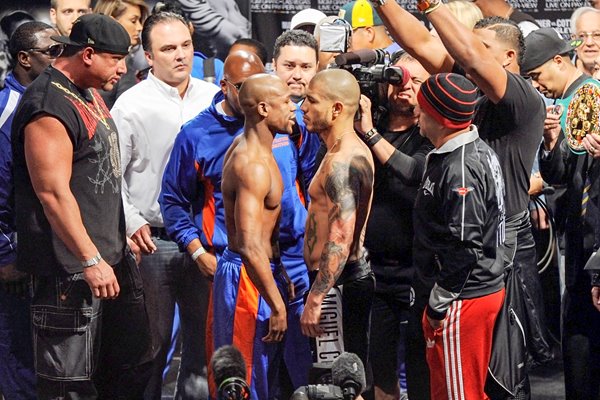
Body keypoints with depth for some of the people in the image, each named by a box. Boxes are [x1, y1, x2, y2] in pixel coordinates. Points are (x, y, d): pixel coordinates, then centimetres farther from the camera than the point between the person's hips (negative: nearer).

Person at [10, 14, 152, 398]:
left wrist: (124, 234, 25)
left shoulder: (89, 93, 14)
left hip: (111, 255, 10)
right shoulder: (50, 106, -19)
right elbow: (53, 194, -23)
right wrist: (91, 260, -24)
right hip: (71, 269, -10)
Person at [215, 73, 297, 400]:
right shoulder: (252, 165, -21)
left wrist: (282, 277, 22)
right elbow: (250, 247, -27)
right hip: (247, 276, -10)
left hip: (263, 271, 10)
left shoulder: (250, 150, 11)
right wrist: (278, 306, -23)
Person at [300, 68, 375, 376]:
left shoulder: (343, 161, -19)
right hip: (356, 275, 10)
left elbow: (341, 239, -26)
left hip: (339, 282, -10)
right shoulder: (356, 150, 14)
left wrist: (315, 299, -26)